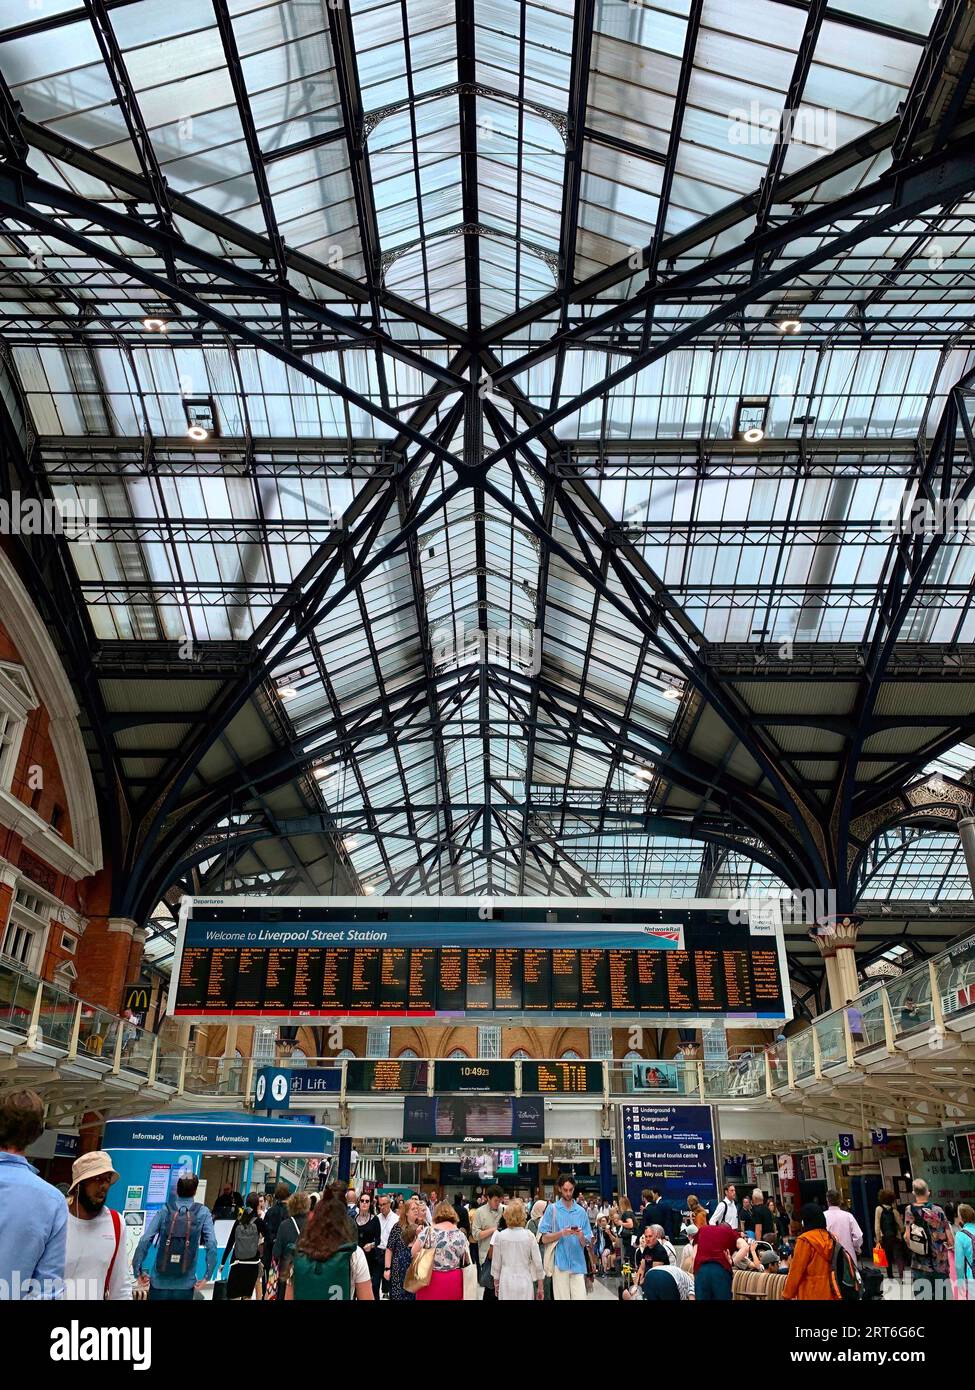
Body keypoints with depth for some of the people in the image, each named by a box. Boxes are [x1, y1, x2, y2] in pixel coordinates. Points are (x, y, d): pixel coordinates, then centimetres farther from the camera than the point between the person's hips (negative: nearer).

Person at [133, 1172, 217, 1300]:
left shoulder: (164, 1210, -1)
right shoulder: (202, 1212, -3)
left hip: (159, 1282, 1)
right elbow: (211, 1245, -11)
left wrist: (138, 1271, -1)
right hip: (185, 1285, 0)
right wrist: (207, 1276, -5)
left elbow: (145, 1240, -9)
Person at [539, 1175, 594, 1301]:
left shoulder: (581, 1211, 8)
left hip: (578, 1264, 2)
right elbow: (544, 1239, -2)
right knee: (561, 1298, 0)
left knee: (581, 1297, -3)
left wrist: (581, 1236, -14)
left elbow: (585, 1243, 7)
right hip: (560, 1263, -2)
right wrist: (561, 1233, -16)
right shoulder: (552, 1209, 1)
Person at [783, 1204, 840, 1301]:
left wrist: (787, 1294, -2)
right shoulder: (829, 1238, 5)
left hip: (811, 1293, -6)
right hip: (829, 1293, 6)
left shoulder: (805, 1240, -12)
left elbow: (796, 1270, -11)